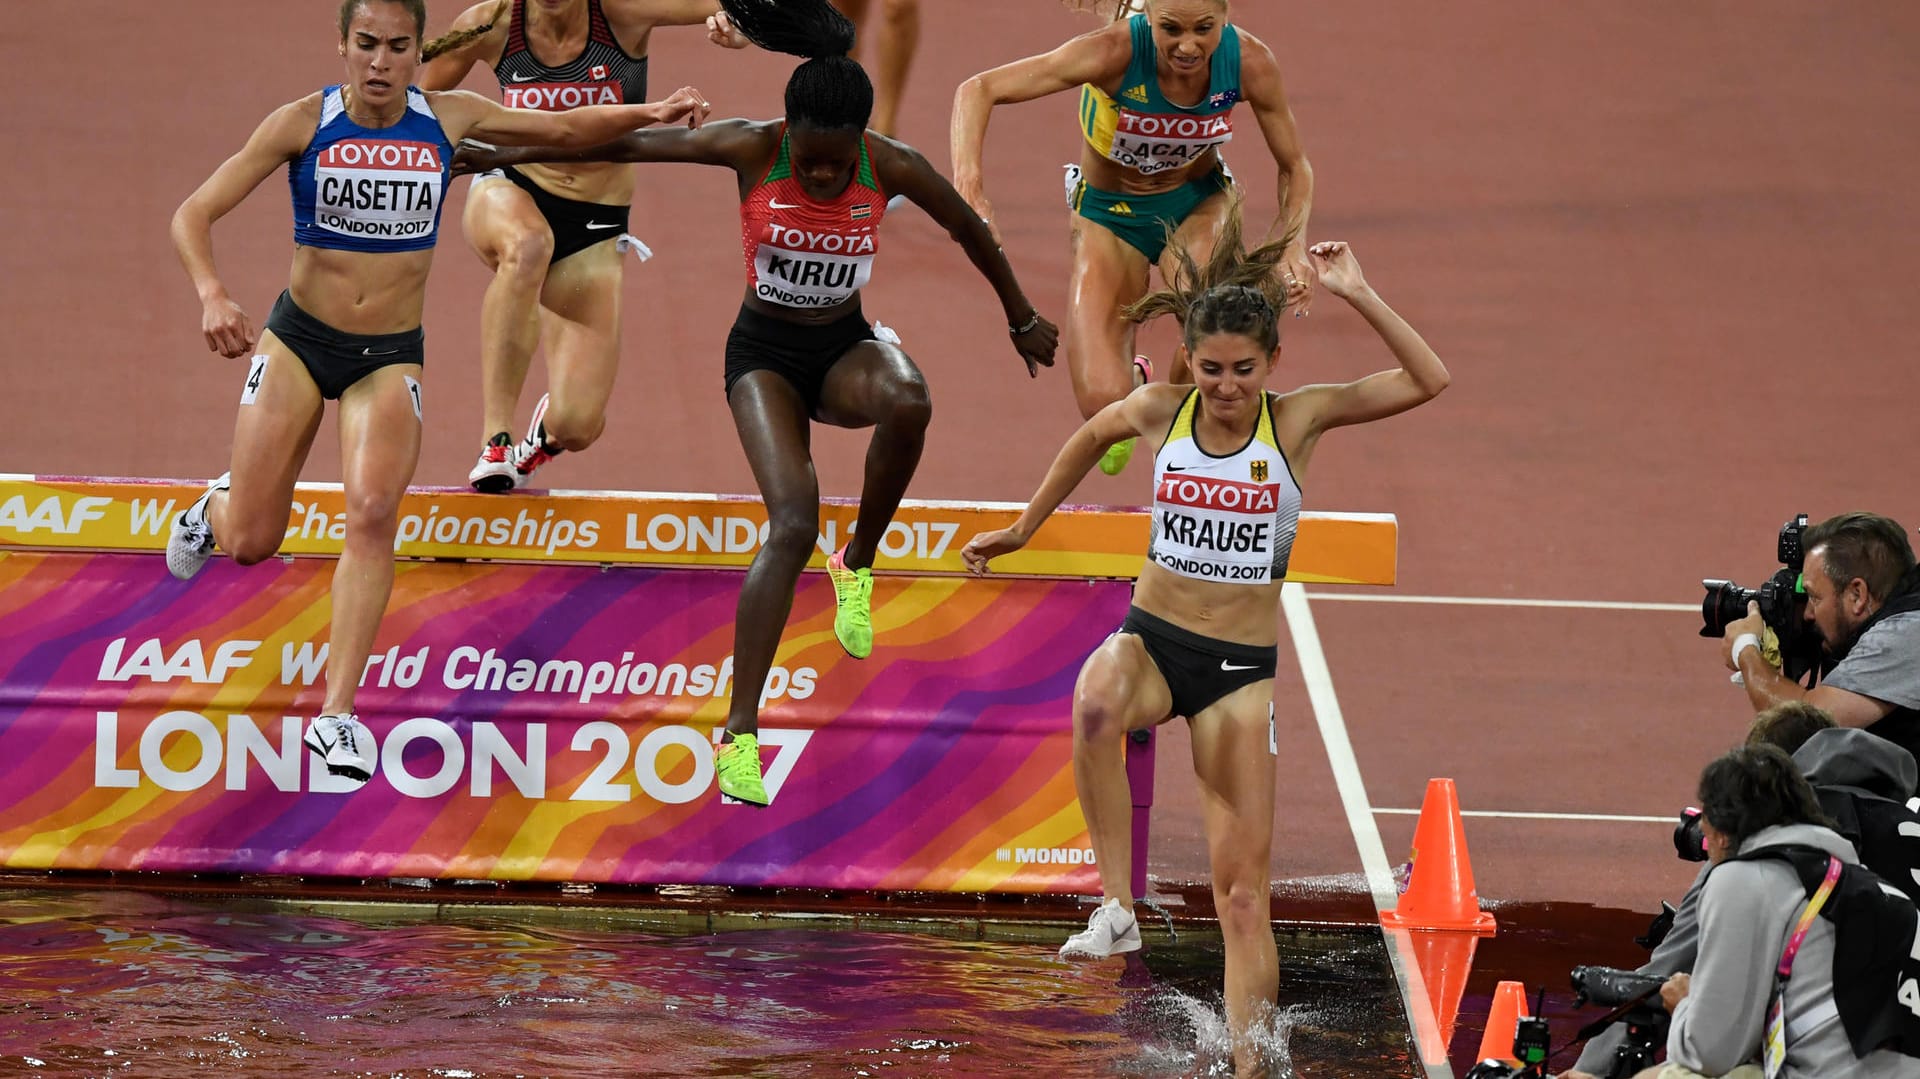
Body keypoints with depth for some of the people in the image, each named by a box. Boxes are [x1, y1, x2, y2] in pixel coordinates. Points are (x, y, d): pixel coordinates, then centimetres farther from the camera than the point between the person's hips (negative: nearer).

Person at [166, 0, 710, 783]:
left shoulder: (448, 121, -4)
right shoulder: (305, 123, -12)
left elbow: (566, 129, 10)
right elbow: (194, 213, -14)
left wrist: (648, 114, -6)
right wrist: (212, 295, -31)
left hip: (390, 357, 1)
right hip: (299, 339, -1)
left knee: (373, 513, -24)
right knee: (249, 543, -2)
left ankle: (338, 713, -20)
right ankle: (214, 507, 38)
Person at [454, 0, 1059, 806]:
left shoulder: (891, 167, -14)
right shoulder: (751, 150, -18)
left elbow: (970, 231, 4)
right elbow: (625, 145, -10)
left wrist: (1022, 319, 17)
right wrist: (507, 156, -5)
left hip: (844, 345, 2)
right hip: (764, 352, -2)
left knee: (907, 402, -36)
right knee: (793, 522, -23)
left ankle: (859, 564, -8)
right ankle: (740, 733, -22)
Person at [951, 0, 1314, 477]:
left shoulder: (1250, 61, -23)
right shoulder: (1117, 52, -32)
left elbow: (1294, 166, -5)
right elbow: (977, 89, -31)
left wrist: (1294, 246, -22)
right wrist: (968, 186, -46)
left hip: (1197, 204, 1)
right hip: (1109, 212, -1)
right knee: (1103, 401, -15)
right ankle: (1134, 382, 25)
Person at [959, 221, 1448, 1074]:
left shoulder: (1298, 420, -3)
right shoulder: (1160, 411, -1)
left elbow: (1429, 382, -9)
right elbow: (1090, 436, 22)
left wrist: (1358, 297, -16)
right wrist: (1024, 527, 29)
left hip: (1241, 669, 0)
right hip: (1150, 638, 0)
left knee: (1243, 887, -4)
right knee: (1096, 701, -39)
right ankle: (1116, 906, -33)